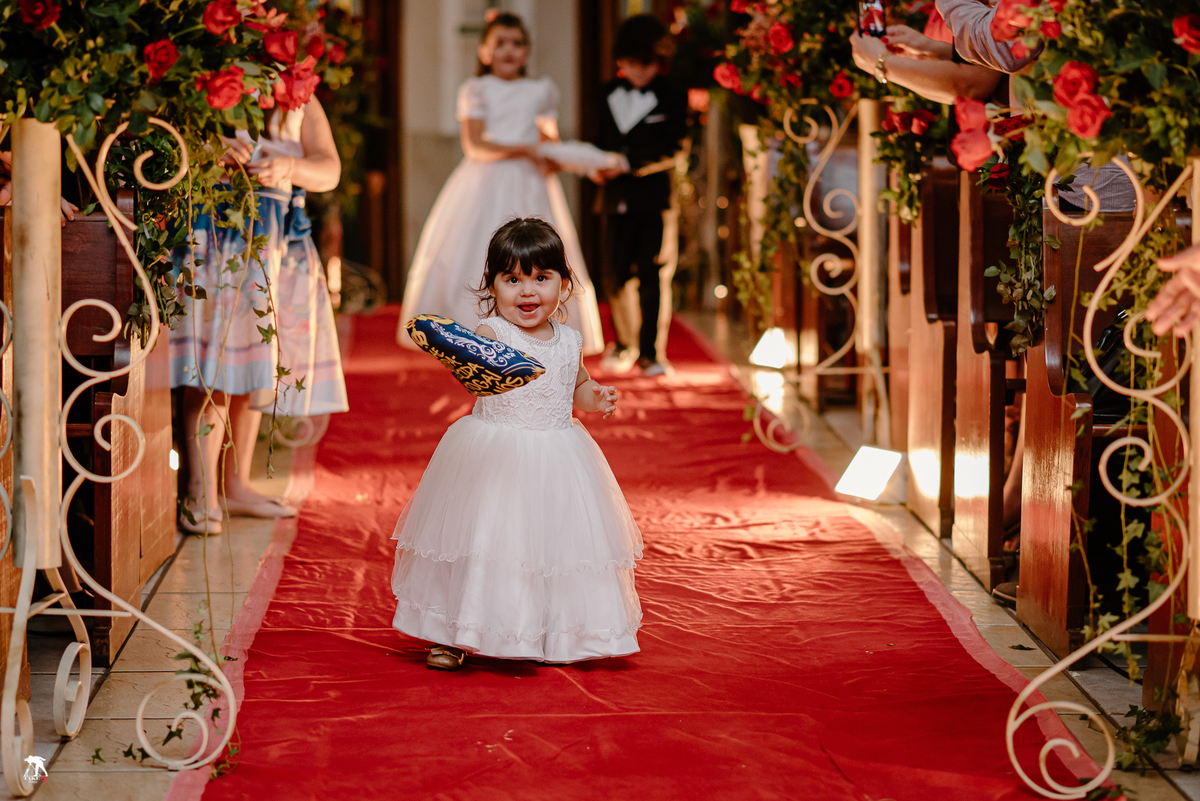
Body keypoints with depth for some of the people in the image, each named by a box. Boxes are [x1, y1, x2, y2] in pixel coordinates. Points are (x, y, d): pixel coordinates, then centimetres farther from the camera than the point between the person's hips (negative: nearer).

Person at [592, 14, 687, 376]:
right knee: (614, 275, 2)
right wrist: (596, 165, -4)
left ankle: (649, 351, 5)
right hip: (617, 196, 4)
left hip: (653, 196, -4)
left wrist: (628, 163, -16)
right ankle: (623, 343, 23)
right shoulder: (609, 92, 11)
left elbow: (670, 150, -9)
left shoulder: (672, 96, -2)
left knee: (650, 275, -4)